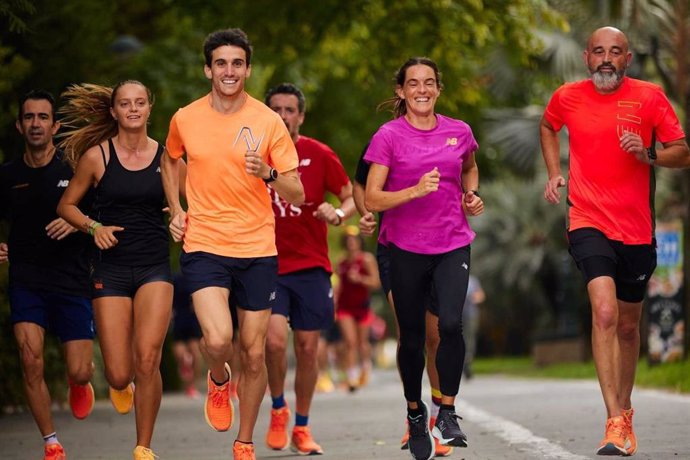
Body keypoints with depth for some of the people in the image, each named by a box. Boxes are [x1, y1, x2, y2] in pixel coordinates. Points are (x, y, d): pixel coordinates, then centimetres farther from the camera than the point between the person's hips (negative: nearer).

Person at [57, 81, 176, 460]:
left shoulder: (166, 157, 4)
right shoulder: (97, 156, 0)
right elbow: (66, 205, 10)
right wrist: (93, 227, -8)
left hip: (154, 267, 0)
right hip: (111, 268, 0)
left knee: (147, 358, -20)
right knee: (119, 375, -4)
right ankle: (120, 384, 37)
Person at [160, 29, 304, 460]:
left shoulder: (269, 122, -3)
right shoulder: (185, 119, 1)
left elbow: (297, 195, -3)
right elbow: (171, 160, 24)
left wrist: (268, 174, -22)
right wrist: (176, 209, 11)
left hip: (258, 250, 0)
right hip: (204, 245, 0)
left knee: (254, 354, 4)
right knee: (217, 339, -21)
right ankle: (218, 380, 15)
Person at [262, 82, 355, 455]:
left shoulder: (319, 154, 1)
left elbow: (352, 197, 4)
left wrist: (338, 214, -17)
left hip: (311, 266, 1)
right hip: (268, 266, -1)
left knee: (307, 347, 3)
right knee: (275, 339, -19)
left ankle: (301, 428, 19)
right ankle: (278, 410, 8)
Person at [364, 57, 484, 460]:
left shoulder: (459, 132, 3)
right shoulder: (389, 136, -6)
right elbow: (372, 199, -10)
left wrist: (472, 194, 6)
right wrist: (415, 190, -23)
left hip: (453, 245, 1)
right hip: (406, 249, -1)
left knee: (451, 323, -20)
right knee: (412, 336, 7)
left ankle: (447, 412, -4)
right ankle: (415, 412, 31)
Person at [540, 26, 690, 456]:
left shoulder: (650, 97, -2)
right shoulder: (567, 97, 2)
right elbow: (549, 127, 26)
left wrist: (648, 154, -19)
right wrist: (554, 172, 13)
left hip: (637, 229, 1)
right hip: (589, 223, -1)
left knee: (628, 325, 14)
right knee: (605, 313, -21)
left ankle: (624, 410, 35)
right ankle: (616, 421, -23)